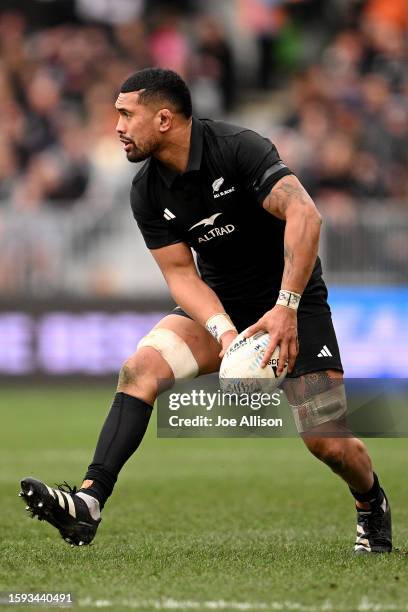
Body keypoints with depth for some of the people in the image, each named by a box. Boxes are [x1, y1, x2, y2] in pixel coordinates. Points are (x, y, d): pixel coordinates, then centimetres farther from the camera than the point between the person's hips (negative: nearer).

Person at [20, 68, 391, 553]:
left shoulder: (238, 149, -23)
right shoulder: (147, 194, -5)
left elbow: (304, 215, -33)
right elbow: (180, 272, -7)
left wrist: (285, 307, -40)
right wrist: (223, 330, -26)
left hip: (293, 301, -4)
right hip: (220, 307, 4)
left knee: (327, 442, -11)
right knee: (140, 367, -22)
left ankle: (372, 504, 23)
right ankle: (89, 502, -30)